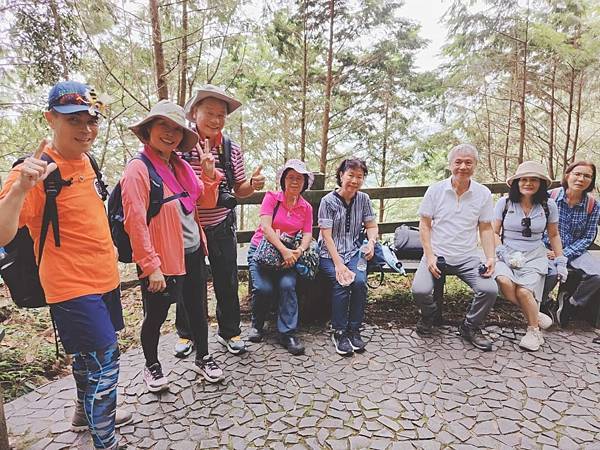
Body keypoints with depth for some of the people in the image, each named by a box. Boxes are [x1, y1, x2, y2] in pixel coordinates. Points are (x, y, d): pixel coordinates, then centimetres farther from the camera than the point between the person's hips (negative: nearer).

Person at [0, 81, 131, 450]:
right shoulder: (37, 171, -19)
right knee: (104, 364, -3)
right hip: (72, 286, -8)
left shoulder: (85, 160, 5)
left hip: (104, 279, 8)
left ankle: (88, 414, 46)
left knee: (90, 357, 24)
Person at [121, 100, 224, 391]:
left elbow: (206, 202, 13)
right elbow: (135, 222, -19)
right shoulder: (138, 168, -15)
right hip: (161, 259, -6)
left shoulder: (181, 166, 7)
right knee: (155, 316, 12)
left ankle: (203, 358, 38)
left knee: (197, 309, 18)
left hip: (192, 253, 7)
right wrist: (151, 267, -19)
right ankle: (152, 366, 36)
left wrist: (210, 174, -4)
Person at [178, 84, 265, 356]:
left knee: (227, 281, 12)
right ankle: (185, 333, 36)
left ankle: (229, 331, 32)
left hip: (221, 227, 2)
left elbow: (238, 190, 7)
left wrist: (253, 184, -15)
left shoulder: (232, 150, -2)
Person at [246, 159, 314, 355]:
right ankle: (257, 325, 5)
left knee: (287, 285, -26)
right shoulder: (271, 197, -4)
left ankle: (287, 333, -12)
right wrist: (284, 250, -27)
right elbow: (266, 227, -15)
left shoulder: (306, 208, 8)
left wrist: (298, 251, -23)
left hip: (289, 253, 2)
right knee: (263, 288, -24)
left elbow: (307, 235, 0)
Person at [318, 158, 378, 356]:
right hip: (330, 254, -3)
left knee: (360, 281, -25)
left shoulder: (363, 199, 6)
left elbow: (371, 226, 11)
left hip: (353, 252, 3)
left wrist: (371, 241, -13)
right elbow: (326, 235, -12)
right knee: (341, 283, -28)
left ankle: (354, 330, -8)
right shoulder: (328, 201, -7)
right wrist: (338, 263, -20)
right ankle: (339, 332, -11)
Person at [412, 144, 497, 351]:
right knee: (420, 290, -24)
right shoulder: (435, 190, -1)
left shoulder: (483, 193, 4)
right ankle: (429, 315, 14)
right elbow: (424, 225, 0)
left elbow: (486, 229, 8)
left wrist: (490, 258, -6)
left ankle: (470, 327, 10)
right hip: (437, 255, -1)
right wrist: (429, 256, -10)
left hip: (468, 258, 2)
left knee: (490, 290, -21)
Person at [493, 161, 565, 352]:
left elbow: (553, 235, 18)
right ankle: (535, 315, -6)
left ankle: (534, 329, 4)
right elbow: (494, 233, 3)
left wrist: (560, 261, 12)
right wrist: (504, 254, -11)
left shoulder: (548, 206, 6)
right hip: (507, 254, 0)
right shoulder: (504, 203, 1)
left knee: (524, 291, -25)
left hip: (535, 256, 0)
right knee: (504, 281, -32)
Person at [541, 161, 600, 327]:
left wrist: (564, 254, -14)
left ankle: (571, 302, 4)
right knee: (551, 272, -34)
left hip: (574, 251, 3)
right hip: (548, 249, -3)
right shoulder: (550, 197, -5)